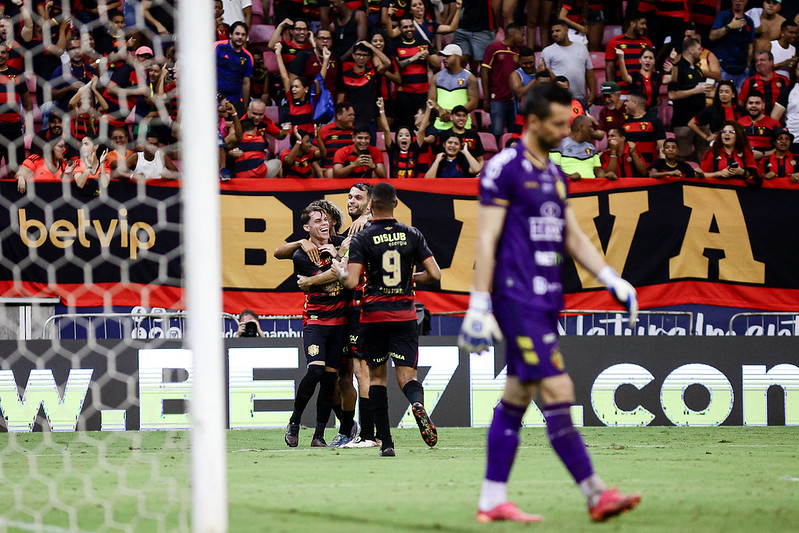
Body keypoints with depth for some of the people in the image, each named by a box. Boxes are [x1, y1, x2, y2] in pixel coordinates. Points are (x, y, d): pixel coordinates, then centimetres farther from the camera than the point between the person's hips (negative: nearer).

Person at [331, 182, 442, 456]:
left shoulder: (362, 239, -6)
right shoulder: (412, 235, 2)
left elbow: (351, 282, -15)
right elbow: (434, 274, -2)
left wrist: (339, 271, 8)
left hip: (374, 314, -1)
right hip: (404, 313, 1)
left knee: (377, 376, 11)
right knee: (407, 375, 0)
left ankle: (386, 442, 5)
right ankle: (418, 403, -37)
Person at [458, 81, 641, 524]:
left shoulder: (554, 174, 16)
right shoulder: (504, 169, -9)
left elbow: (573, 238, 21)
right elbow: (486, 241, -11)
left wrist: (612, 280, 10)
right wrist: (479, 305, -14)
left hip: (546, 301, 9)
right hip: (518, 300, -9)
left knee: (515, 399, 9)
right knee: (557, 392, -12)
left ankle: (492, 500, 13)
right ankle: (595, 495, -13)